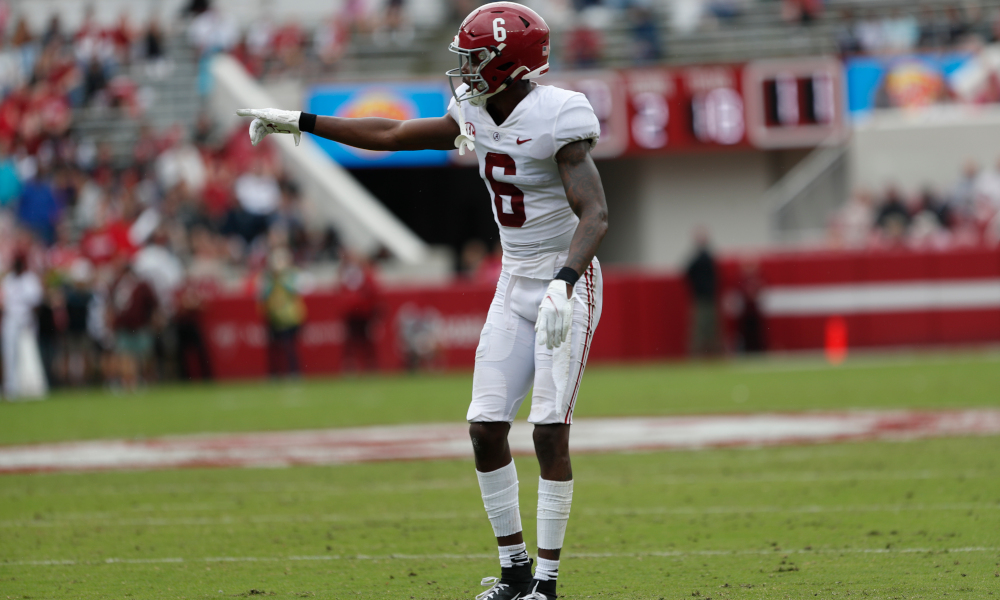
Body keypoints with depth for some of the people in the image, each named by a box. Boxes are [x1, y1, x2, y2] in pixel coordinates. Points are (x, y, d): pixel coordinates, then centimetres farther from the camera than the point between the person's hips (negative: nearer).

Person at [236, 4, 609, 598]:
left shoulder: (556, 120, -21)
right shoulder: (478, 114, 3)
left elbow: (596, 216, -28)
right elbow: (392, 135, 14)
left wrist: (562, 285, -43)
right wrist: (300, 122, 16)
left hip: (568, 283, -7)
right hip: (517, 284, 8)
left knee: (550, 430, -11)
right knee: (486, 427, 1)